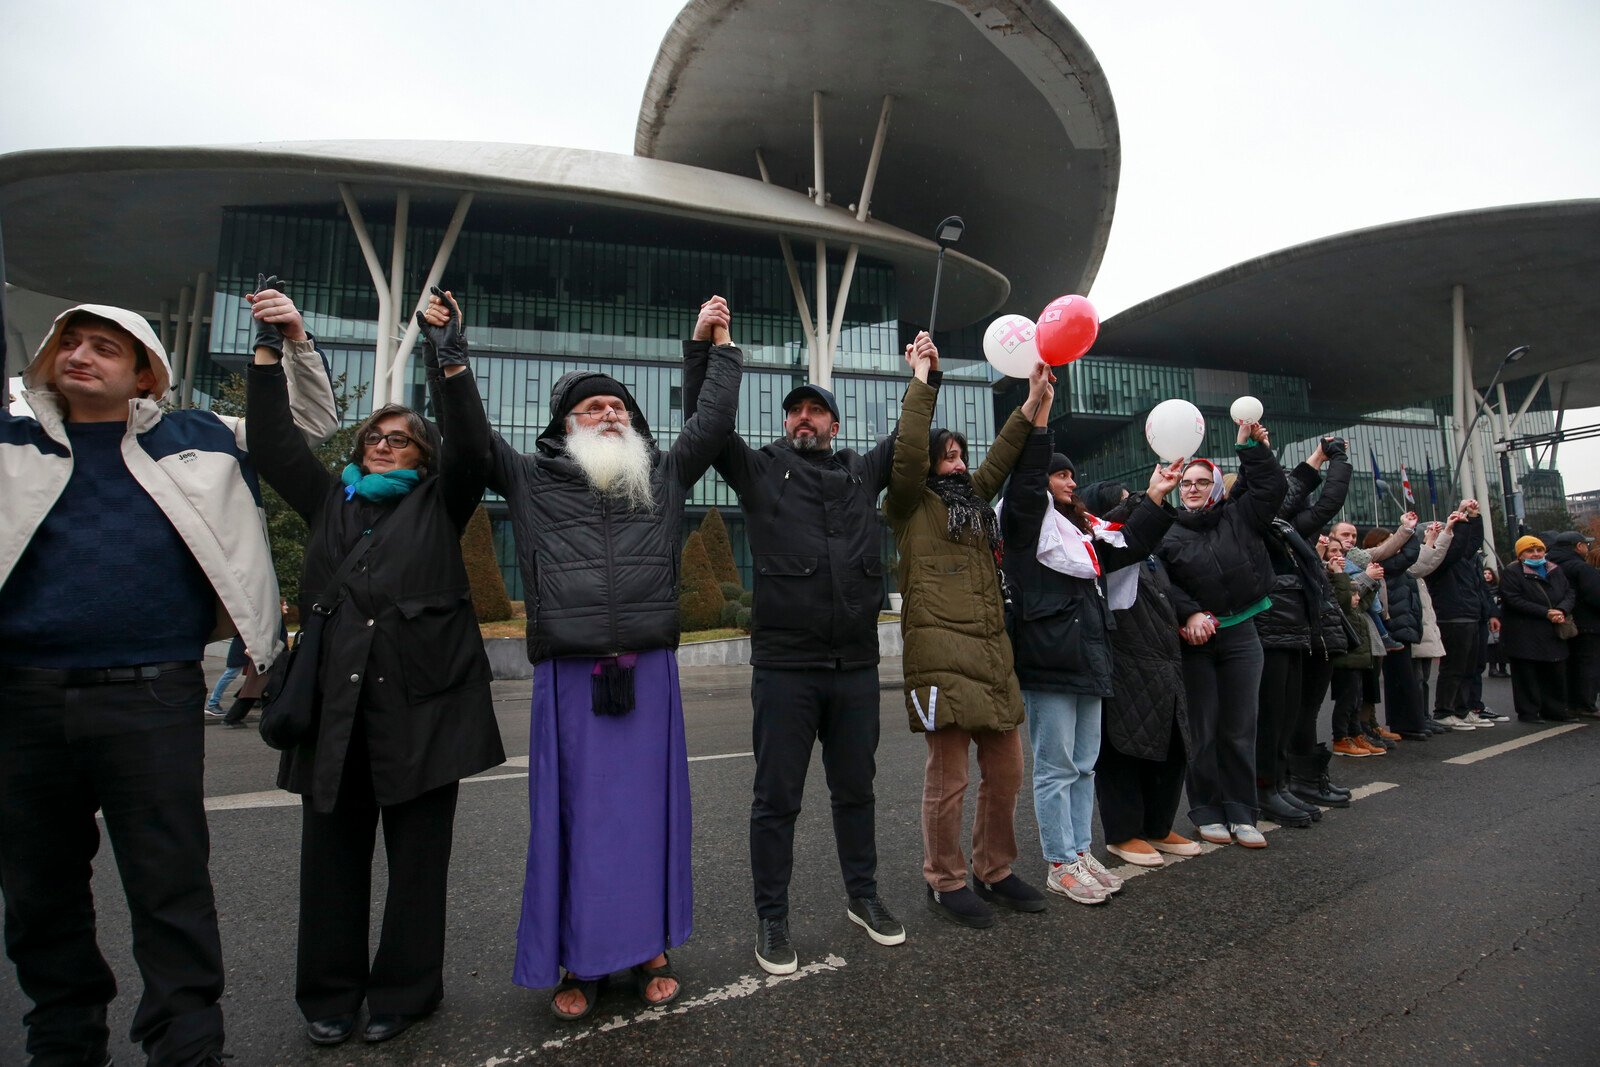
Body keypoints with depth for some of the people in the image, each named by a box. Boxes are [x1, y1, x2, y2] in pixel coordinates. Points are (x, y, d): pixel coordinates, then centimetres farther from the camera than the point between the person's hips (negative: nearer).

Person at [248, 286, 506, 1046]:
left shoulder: (438, 503, 8)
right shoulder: (329, 500, 17)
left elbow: (469, 445, -7)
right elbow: (272, 442, 9)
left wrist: (447, 361, -17)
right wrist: (270, 352, 0)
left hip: (421, 703, -3)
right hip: (336, 702, 3)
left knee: (418, 855, 6)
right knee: (332, 853, 9)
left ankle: (403, 992, 22)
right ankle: (330, 992, 26)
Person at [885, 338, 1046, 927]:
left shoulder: (972, 500, 25)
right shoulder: (912, 504, 4)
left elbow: (1000, 459, 25)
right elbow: (908, 450, -10)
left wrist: (1031, 405, 19)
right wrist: (923, 381, -6)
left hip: (992, 650, 8)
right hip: (941, 650, -7)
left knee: (1006, 769, 11)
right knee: (948, 775, -2)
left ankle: (994, 871, 28)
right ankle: (945, 881, 16)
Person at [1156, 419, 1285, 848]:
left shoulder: (1239, 517, 10)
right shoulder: (1166, 532, 1)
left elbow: (1272, 487, 3)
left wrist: (1251, 446, -2)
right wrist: (1190, 614, -19)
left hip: (1240, 635, 2)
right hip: (1194, 640, -2)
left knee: (1240, 729, 7)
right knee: (1203, 730, 4)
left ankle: (1240, 813, 17)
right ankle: (1207, 812, 16)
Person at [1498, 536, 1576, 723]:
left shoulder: (1555, 571, 15)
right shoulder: (1511, 572, -6)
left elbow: (1570, 593, 9)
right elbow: (1513, 600, -15)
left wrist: (1562, 610, -11)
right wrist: (1545, 613, -18)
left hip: (1553, 633, 6)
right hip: (1524, 635, -6)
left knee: (1556, 672, 10)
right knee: (1527, 674, -2)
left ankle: (1554, 710, 22)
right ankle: (1528, 712, 5)